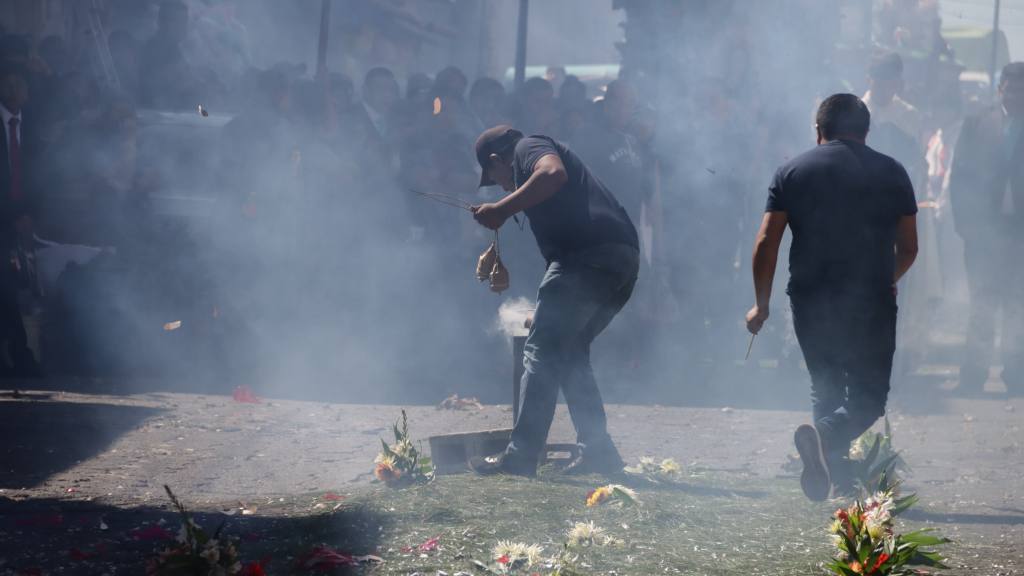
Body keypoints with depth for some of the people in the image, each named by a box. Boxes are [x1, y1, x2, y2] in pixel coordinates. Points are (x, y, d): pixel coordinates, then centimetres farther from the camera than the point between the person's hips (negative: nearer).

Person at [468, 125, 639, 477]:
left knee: (543, 351, -6)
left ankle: (520, 457, -8)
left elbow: (554, 173, -17)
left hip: (588, 254, -9)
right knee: (570, 353, 17)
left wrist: (502, 209, -13)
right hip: (624, 255, 9)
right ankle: (598, 453, 12)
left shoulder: (528, 148, 8)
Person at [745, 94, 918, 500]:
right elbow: (908, 247, 10)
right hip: (871, 302, -2)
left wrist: (762, 304, 7)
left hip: (810, 301, 2)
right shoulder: (891, 173, 7)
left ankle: (838, 471, 11)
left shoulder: (792, 172, 6)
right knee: (868, 396, 3)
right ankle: (828, 434, -26)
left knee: (825, 386, 19)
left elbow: (766, 243, -1)